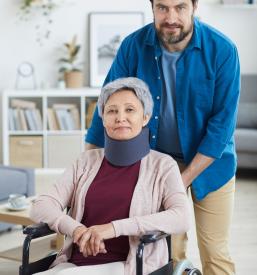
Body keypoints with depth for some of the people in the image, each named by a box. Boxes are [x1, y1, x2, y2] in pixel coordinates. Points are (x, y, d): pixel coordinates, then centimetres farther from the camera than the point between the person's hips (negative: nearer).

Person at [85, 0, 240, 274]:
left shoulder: (222, 50, -18)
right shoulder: (133, 46, -13)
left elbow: (222, 123, -17)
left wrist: (184, 179, -19)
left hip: (209, 162, -1)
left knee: (215, 253, 4)